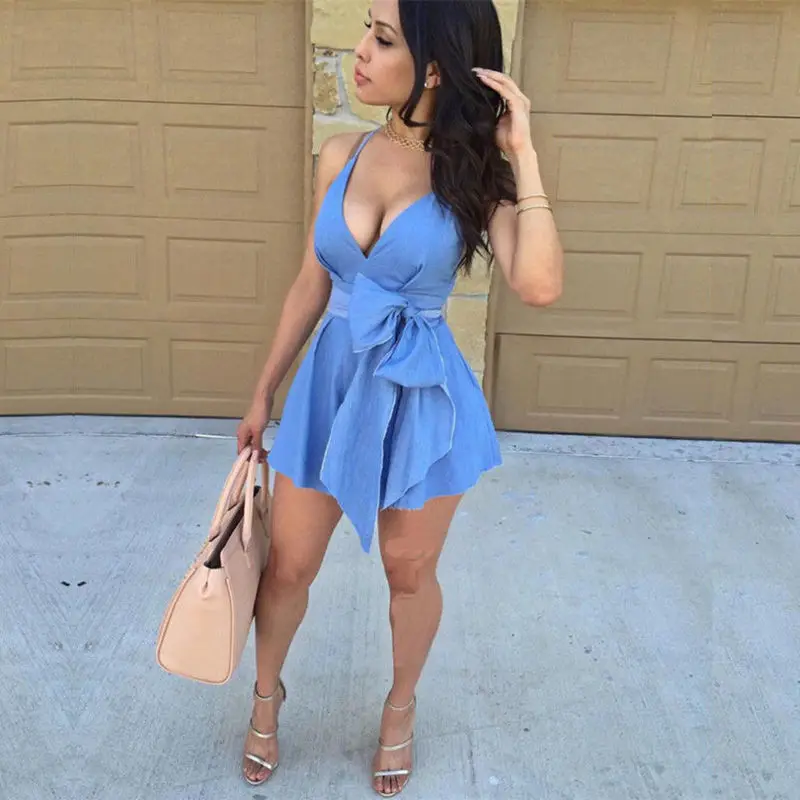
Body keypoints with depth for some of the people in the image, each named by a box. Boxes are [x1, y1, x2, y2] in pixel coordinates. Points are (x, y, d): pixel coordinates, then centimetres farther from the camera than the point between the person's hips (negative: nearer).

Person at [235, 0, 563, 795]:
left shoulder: (475, 170, -11)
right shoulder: (340, 155, -2)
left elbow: (539, 285, -28)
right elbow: (311, 286, 6)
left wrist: (521, 154, -23)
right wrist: (263, 393, 11)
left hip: (423, 397, -2)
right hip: (331, 382, 3)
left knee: (409, 572, 17)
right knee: (288, 565, 14)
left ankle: (400, 708, 45)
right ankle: (267, 694, 44)